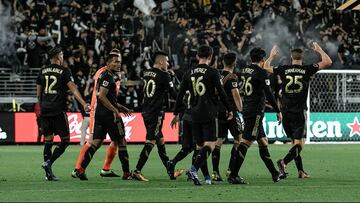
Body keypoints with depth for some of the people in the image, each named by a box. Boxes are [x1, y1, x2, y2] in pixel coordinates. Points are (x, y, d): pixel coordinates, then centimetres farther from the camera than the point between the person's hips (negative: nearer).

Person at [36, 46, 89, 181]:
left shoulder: (43, 71, 12)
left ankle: (49, 174, 6)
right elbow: (73, 89, -13)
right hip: (58, 111, -5)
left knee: (48, 140, 10)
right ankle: (49, 162, -16)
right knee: (65, 140, 3)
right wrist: (84, 104, -20)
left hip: (45, 110, 5)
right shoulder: (64, 71, -3)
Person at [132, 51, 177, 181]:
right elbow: (173, 93, -7)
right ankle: (137, 172, -13)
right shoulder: (164, 76, -11)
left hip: (146, 112, 8)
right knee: (150, 142, -8)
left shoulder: (146, 74, 9)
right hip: (156, 113, -8)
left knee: (160, 141, 16)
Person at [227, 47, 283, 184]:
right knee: (245, 142, -9)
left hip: (246, 110, 9)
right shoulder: (261, 73, -12)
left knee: (263, 141, 14)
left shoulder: (244, 71, 11)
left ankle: (274, 174, 21)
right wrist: (278, 111, -7)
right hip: (256, 112, -9)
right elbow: (269, 94, -15)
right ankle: (233, 175, -12)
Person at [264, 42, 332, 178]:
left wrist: (272, 56, 31)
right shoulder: (307, 70, -3)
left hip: (286, 112, 3)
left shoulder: (283, 70, 1)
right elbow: (328, 62, 2)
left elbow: (265, 67, 16)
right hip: (299, 111, -3)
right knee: (299, 143, -5)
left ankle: (300, 171, 11)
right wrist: (319, 50, 17)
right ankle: (284, 162, -28)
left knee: (294, 142, 13)